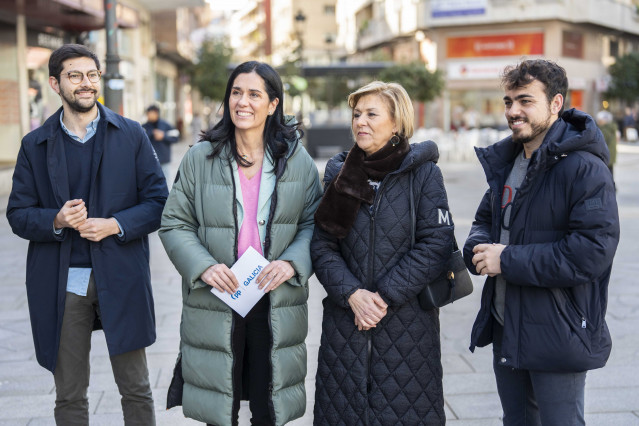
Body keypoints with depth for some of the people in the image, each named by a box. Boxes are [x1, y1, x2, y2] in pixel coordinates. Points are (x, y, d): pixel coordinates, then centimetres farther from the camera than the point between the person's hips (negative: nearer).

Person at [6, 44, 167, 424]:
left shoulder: (131, 135, 3)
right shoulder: (35, 145, 6)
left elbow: (158, 202, 0)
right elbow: (18, 214, 4)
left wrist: (116, 225, -16)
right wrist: (56, 221, -16)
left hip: (121, 278, -1)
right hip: (62, 284, 1)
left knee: (136, 389, 9)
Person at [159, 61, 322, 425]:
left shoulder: (297, 160, 3)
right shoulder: (200, 158, 0)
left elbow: (314, 223, 5)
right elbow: (174, 225, 2)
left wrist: (291, 262, -13)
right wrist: (203, 266, -14)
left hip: (277, 305, 1)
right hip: (215, 307, 0)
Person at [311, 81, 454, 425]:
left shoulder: (423, 173, -3)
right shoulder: (339, 173, 7)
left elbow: (436, 244, -10)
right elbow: (322, 244, 2)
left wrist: (385, 297, -15)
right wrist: (351, 294, -13)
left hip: (407, 323, -3)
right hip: (344, 320, 3)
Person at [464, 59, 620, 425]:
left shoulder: (585, 168, -18)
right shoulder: (506, 161, 9)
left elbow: (594, 251, -27)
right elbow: (486, 218, 21)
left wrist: (509, 260, -23)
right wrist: (478, 247, -4)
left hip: (556, 337, -8)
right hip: (505, 327, 8)